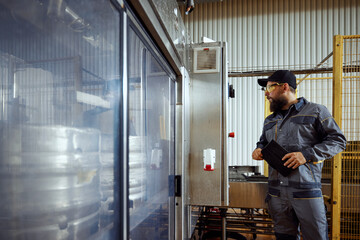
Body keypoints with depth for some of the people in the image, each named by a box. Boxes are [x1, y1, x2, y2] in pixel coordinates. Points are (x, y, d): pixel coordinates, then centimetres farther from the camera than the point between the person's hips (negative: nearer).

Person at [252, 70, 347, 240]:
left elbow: (338, 140, -2)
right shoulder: (270, 120, 17)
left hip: (305, 189, -5)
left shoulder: (315, 111, 1)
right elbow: (263, 142, 30)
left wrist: (307, 155, -15)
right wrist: (259, 150, 5)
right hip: (276, 191, 5)